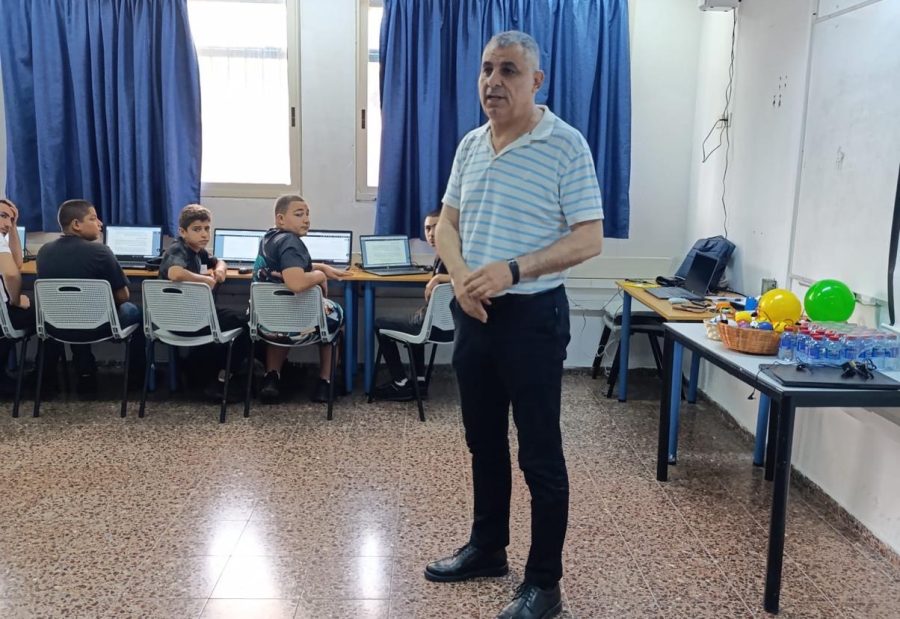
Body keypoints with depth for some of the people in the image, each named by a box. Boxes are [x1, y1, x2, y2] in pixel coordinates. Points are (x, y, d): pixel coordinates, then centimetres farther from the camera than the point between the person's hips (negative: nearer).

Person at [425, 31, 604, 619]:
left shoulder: (566, 145, -10)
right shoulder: (470, 145, 9)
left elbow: (589, 239, -13)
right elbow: (448, 224, 11)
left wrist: (512, 270, -23)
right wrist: (461, 275, -10)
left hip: (533, 314, -6)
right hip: (473, 312, 7)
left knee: (540, 454, 2)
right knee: (484, 441, 18)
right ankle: (487, 548, 36)